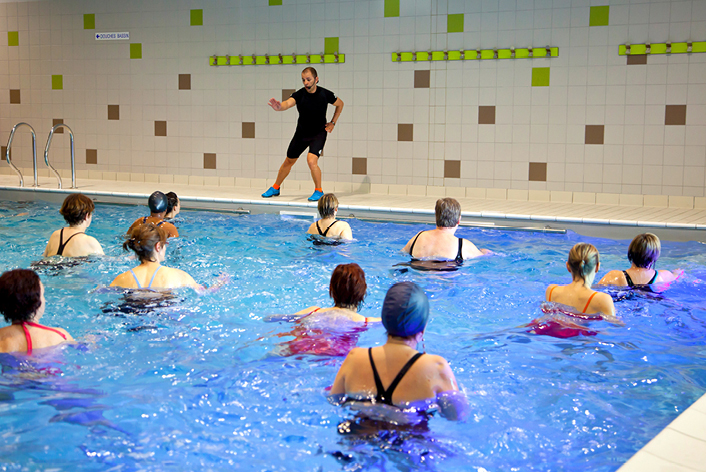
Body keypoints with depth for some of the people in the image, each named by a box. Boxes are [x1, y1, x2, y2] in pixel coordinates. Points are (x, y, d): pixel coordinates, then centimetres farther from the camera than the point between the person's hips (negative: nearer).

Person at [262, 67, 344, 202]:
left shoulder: (325, 94, -17)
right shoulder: (299, 94, -17)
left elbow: (340, 104, 3)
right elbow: (288, 103, -38)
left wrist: (333, 123, -1)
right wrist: (279, 107, -61)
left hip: (319, 133, -3)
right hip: (301, 133, 3)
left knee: (311, 160, -24)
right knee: (289, 161, 13)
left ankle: (319, 191, -3)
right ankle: (275, 188, 34)